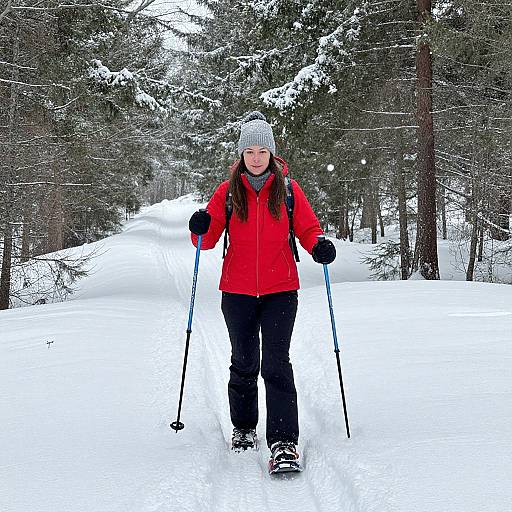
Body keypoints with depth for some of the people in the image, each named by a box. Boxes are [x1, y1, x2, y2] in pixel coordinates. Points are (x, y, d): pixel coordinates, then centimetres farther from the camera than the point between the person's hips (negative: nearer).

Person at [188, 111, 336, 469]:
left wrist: (320, 246, -17)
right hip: (237, 291, 2)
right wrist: (200, 229, -22)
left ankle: (284, 441, -10)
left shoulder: (288, 189, 0)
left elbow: (308, 228, 4)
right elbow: (209, 239, 0)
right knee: (244, 363, 14)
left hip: (280, 290, -2)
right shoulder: (228, 191, 1)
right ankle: (243, 428, 32)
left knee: (276, 364, -11)